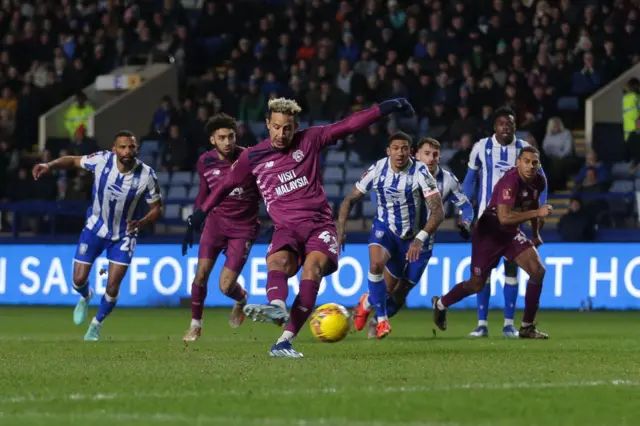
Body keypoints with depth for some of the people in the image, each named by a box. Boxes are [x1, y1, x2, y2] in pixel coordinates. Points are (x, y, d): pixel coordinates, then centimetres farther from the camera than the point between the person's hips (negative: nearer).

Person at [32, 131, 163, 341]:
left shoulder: (146, 175, -22)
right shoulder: (101, 160, -21)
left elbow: (157, 208, -11)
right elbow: (73, 161, -4)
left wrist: (142, 222, -31)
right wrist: (49, 165, -23)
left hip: (123, 235, -1)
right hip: (95, 228, 1)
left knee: (112, 288, -6)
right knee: (79, 280, 2)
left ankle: (97, 324, 25)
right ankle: (85, 297, 42)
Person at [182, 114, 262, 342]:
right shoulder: (205, 162, -3)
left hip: (243, 227, -3)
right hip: (215, 222, 3)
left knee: (226, 286, -9)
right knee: (201, 274, -8)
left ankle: (241, 300, 29)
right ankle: (195, 325, 12)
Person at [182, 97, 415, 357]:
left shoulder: (310, 140, 6)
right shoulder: (252, 157, 8)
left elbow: (349, 124, 5)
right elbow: (226, 185, 21)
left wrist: (385, 108, 0)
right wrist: (200, 214, 22)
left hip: (319, 225, -1)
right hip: (286, 228, 1)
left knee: (313, 266, -30)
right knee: (277, 262, -32)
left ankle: (285, 340, -41)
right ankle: (277, 309, -66)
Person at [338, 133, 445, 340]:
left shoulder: (420, 173, -23)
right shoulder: (377, 170, -14)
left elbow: (438, 212, -30)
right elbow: (350, 200, -3)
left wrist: (420, 239, -43)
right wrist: (340, 230, -17)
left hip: (415, 236, -1)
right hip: (385, 228, 1)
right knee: (376, 264, -32)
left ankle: (368, 303, 40)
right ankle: (381, 319, -14)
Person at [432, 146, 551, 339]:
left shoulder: (539, 182, -3)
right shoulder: (510, 181, -29)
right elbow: (504, 217, -38)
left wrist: (536, 234, 23)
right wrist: (537, 213, -37)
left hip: (512, 233, 7)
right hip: (489, 233, -7)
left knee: (538, 270, -12)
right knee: (477, 284, 3)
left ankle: (527, 327, -3)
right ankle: (440, 304, 34)